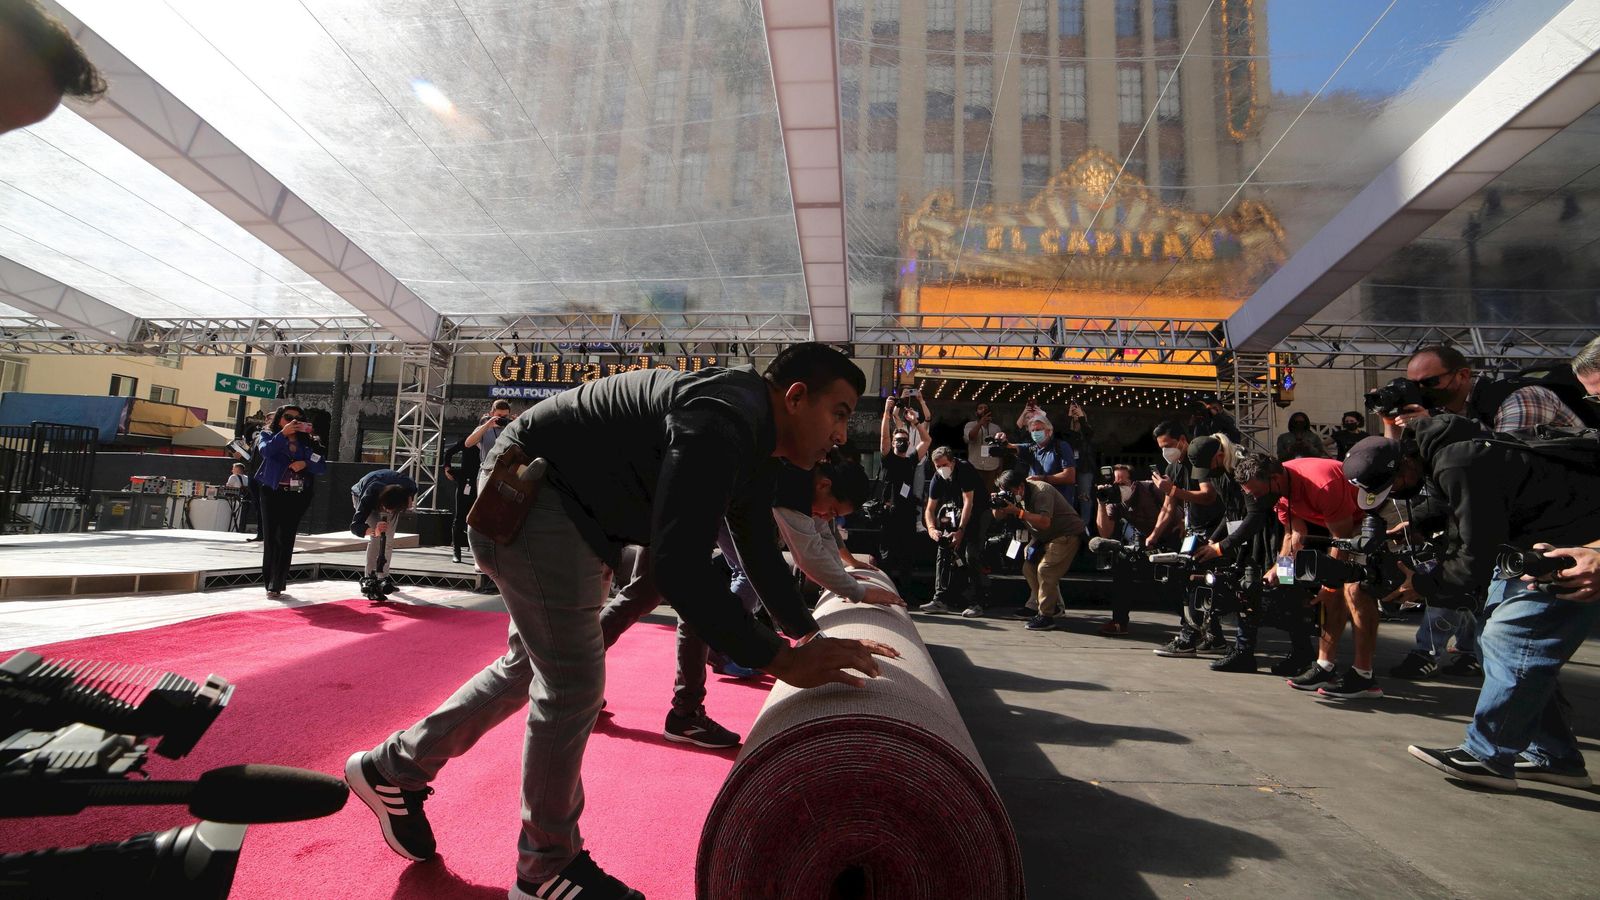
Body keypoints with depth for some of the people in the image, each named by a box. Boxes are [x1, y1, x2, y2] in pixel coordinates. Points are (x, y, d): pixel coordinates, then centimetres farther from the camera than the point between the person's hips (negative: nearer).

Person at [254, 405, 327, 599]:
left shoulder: (308, 441, 13)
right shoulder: (268, 435, 9)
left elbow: (322, 466, 6)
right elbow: (265, 451, -14)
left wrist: (305, 463, -12)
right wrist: (283, 433, -22)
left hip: (297, 496, 1)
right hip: (272, 493, -1)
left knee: (286, 539, -3)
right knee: (271, 537, 1)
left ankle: (276, 585, -2)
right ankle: (269, 581, 10)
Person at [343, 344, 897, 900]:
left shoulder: (756, 445, 5)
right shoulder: (723, 422, -29)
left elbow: (759, 552, 15)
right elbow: (678, 566, -37)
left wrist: (808, 634, 9)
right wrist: (779, 660, -34)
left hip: (580, 517, 11)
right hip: (534, 495, -11)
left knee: (530, 667, 19)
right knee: (573, 685, -6)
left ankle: (393, 768, 37)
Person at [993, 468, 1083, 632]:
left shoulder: (1041, 491, -27)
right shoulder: (1016, 494, -1)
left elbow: (1045, 522, -38)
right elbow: (999, 518, 0)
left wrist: (1018, 511, -39)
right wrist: (998, 506, -22)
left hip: (1067, 534, -9)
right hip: (1043, 537, 9)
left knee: (1045, 569, -21)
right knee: (1028, 567, 1)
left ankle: (1046, 615, -13)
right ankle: (1053, 607, 13)